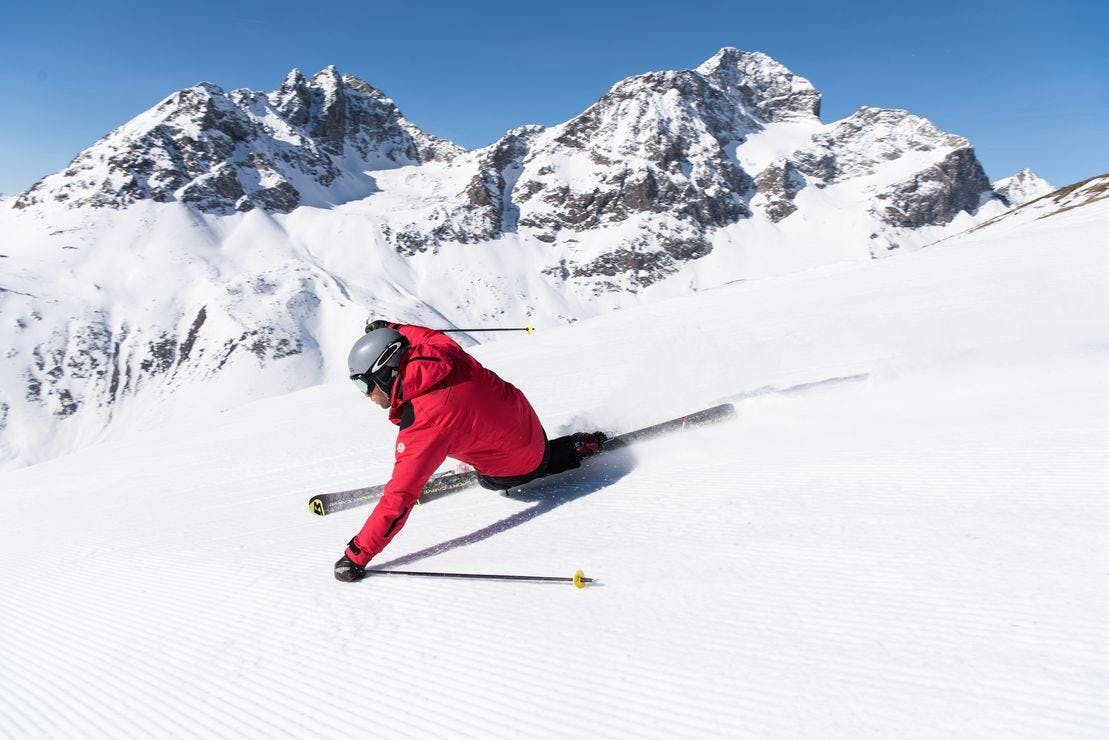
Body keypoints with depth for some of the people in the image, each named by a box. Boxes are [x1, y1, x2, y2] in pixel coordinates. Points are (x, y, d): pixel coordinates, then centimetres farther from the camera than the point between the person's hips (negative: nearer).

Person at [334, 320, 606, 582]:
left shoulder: (421, 425, -34)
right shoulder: (442, 349, -17)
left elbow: (399, 497, -31)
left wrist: (357, 555, -23)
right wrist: (391, 329, 20)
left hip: (518, 469, -6)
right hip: (526, 417, 6)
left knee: (490, 480, 27)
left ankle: (577, 449, 21)